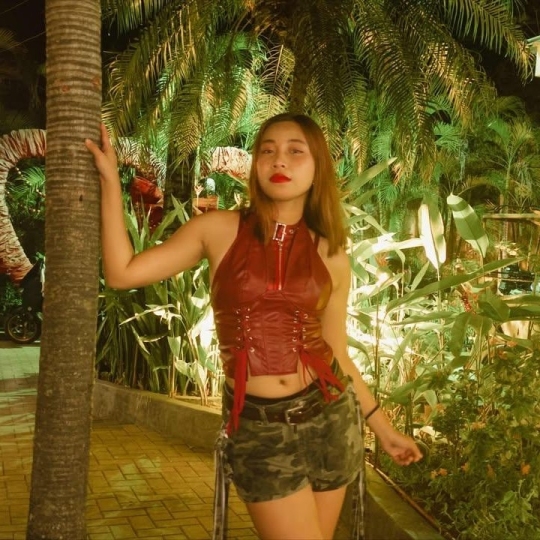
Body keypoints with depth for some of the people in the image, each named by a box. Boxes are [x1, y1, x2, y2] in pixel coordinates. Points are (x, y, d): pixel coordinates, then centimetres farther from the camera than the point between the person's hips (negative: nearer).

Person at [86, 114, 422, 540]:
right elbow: (123, 272, -6)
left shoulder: (332, 257, 4)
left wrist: (383, 428, 15)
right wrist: (111, 180, -7)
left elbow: (337, 353, 11)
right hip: (257, 428, -3)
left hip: (328, 416, 3)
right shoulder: (219, 230, -1)